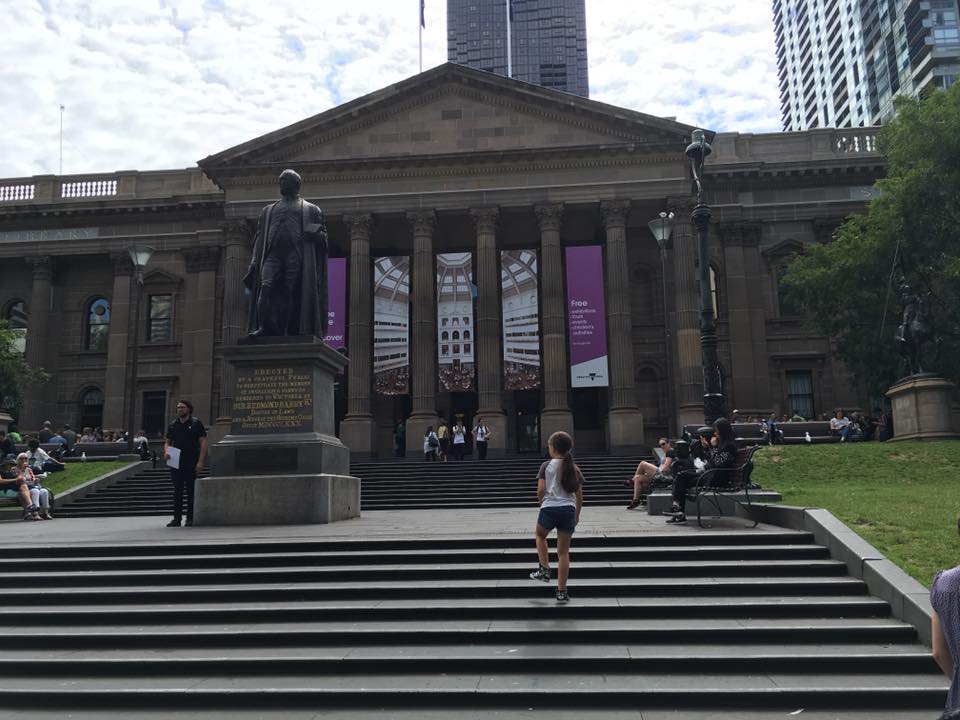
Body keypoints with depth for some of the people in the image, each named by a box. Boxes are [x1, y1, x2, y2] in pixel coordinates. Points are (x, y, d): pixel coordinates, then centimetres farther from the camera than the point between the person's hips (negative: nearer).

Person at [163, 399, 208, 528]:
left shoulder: (196, 423, -1)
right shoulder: (173, 425, 13)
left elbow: (203, 442, -5)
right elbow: (167, 442, 18)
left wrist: (200, 461, -13)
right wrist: (166, 452, -5)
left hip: (191, 463, -4)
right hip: (176, 463, 4)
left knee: (191, 491, 1)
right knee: (177, 490, 6)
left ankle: (190, 518, 7)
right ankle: (177, 518, 10)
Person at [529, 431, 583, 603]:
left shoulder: (547, 466, -2)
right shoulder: (574, 468, 8)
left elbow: (540, 490, -7)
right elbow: (579, 496, 10)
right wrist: (577, 515, 21)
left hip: (549, 508, -2)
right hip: (568, 510, 2)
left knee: (540, 535, 30)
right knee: (563, 551, 8)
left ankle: (544, 570, 20)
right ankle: (561, 591, 9)